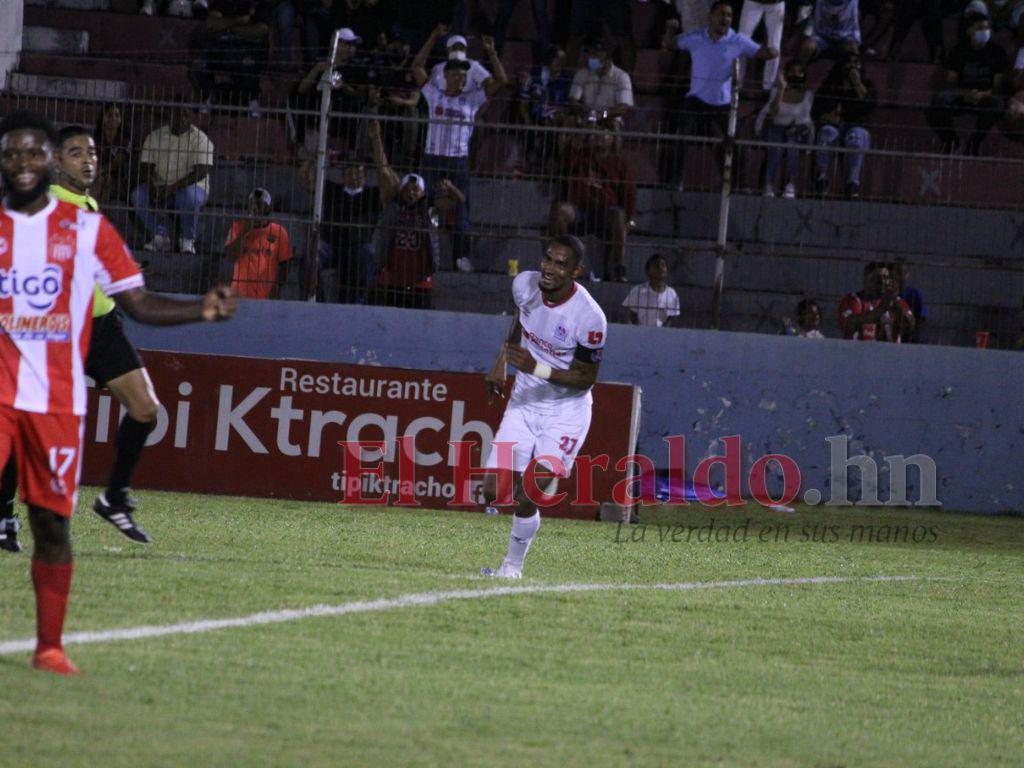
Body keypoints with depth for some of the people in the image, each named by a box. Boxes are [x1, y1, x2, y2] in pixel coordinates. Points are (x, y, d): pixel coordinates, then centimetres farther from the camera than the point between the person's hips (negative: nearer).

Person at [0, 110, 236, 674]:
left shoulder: (87, 229, 8)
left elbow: (138, 303, 9)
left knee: (53, 521, 3)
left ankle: (49, 645, 13)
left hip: (58, 397, 1)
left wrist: (202, 310, -6)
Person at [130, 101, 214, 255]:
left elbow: (201, 171, -18)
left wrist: (173, 187, -29)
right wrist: (152, 186, -22)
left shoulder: (200, 139, -7)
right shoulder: (155, 137, 4)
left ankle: (188, 240, -16)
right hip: (161, 187, 3)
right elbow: (145, 167, 1)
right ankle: (159, 237, -12)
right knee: (138, 195, -26)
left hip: (193, 186, -3)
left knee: (189, 196, -39)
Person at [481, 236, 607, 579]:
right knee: (494, 492, -5)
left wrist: (536, 368, -28)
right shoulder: (525, 285, -8)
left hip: (567, 411, -5)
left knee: (529, 498, -14)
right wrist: (501, 362, 10)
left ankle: (513, 564, 8)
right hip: (524, 402, 5)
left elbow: (586, 378, -16)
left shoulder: (589, 318, -25)